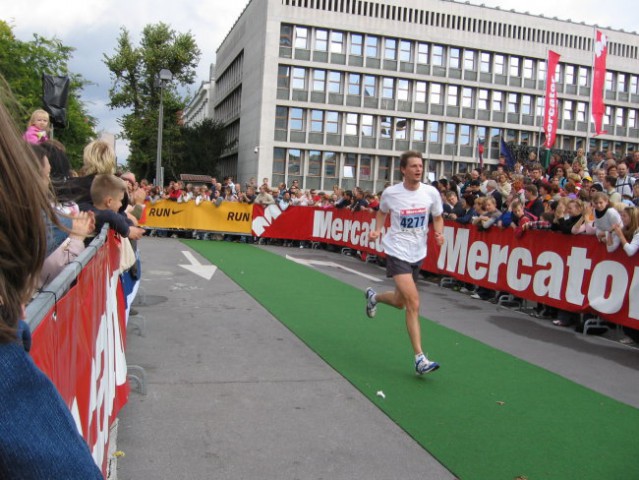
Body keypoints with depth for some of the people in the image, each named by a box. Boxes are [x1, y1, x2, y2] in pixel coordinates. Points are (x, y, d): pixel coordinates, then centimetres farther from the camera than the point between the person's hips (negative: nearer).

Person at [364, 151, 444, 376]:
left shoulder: (431, 193, -4)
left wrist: (439, 233, -9)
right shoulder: (390, 193, -8)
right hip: (397, 251, -4)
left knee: (399, 302, 17)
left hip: (418, 254, 4)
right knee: (413, 303, -17)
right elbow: (382, 212, 13)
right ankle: (420, 359, -10)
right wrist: (377, 230, -3)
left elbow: (438, 217, 11)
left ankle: (373, 296, 52)